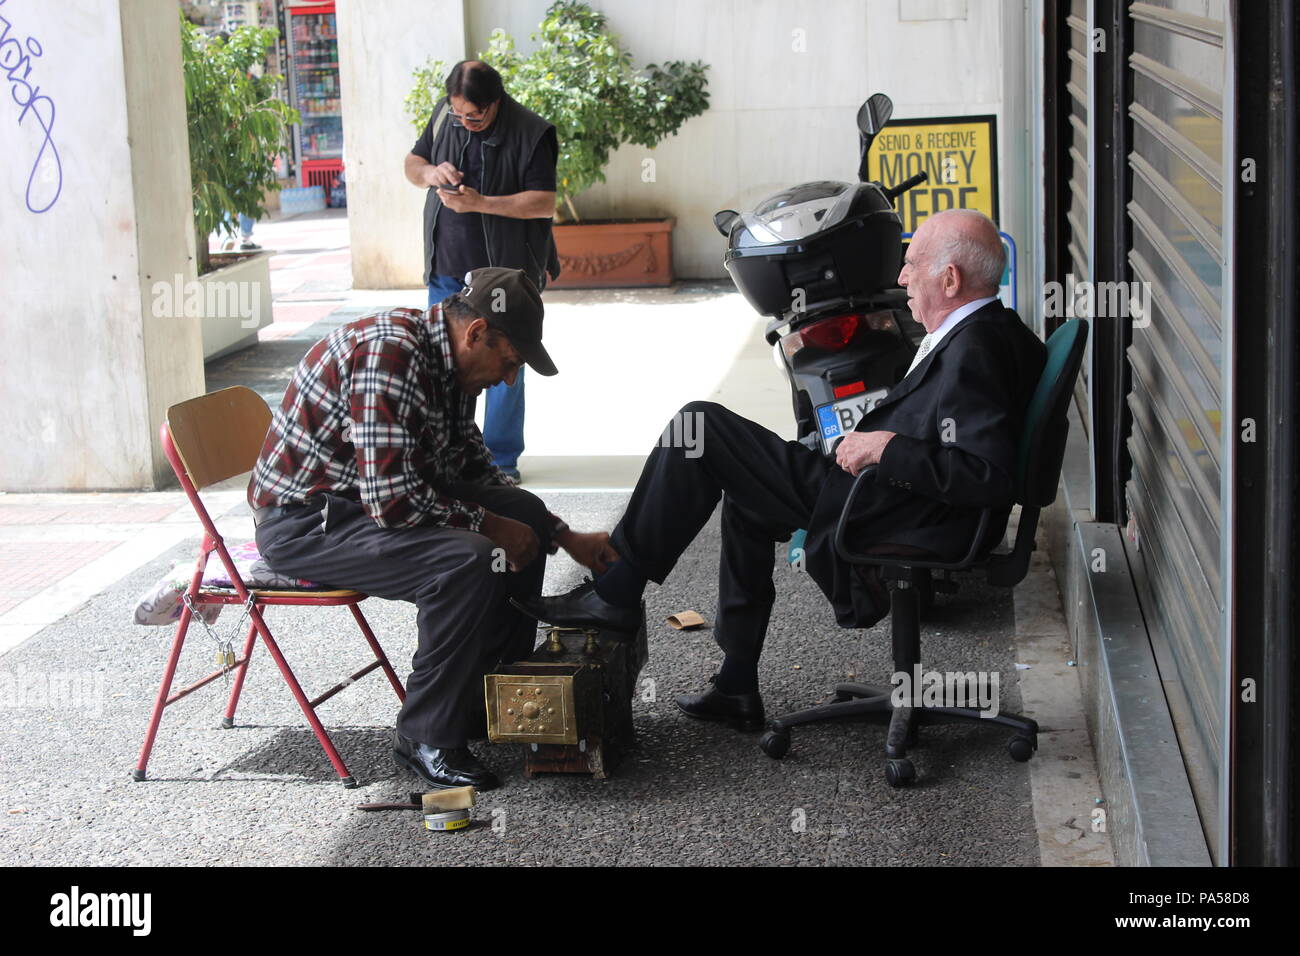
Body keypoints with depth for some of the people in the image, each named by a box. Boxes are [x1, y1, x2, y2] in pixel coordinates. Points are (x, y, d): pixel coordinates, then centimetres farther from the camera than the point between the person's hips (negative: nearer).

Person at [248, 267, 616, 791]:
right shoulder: (388, 354, -27)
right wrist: (489, 525, -18)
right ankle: (426, 737, -12)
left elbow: (472, 467, 17)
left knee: (525, 514, 10)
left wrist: (566, 537, 12)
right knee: (468, 561, -29)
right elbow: (392, 501, -32)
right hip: (303, 520, -10)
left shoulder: (449, 358, 4)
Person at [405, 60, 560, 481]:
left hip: (505, 271, -4)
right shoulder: (444, 115, 1)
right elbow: (411, 162, 12)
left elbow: (545, 203, -18)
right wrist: (429, 173, -12)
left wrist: (480, 202, -25)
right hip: (446, 269, 5)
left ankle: (502, 459, 13)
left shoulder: (530, 133, -14)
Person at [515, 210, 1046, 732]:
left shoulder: (973, 352, -22)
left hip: (884, 520, -11)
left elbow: (989, 476, -31)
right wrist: (874, 440, 9)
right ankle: (736, 687, 32)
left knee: (699, 425, -8)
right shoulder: (995, 330, 9)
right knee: (744, 500, 32)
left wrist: (887, 448, -25)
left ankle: (615, 593, 2)